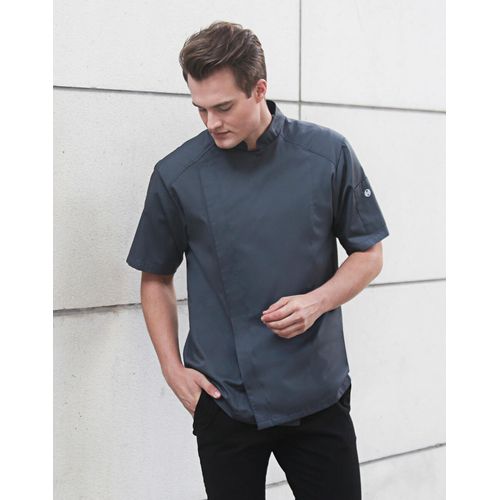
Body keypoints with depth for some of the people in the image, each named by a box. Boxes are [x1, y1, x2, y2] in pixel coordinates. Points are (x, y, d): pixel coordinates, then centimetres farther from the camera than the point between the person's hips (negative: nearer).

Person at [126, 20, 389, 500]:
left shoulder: (329, 154, -5)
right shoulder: (175, 175, -5)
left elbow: (368, 254, 4)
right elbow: (156, 277, 7)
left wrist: (317, 301, -13)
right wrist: (173, 368, -1)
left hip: (318, 393, 1)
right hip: (223, 401, 0)